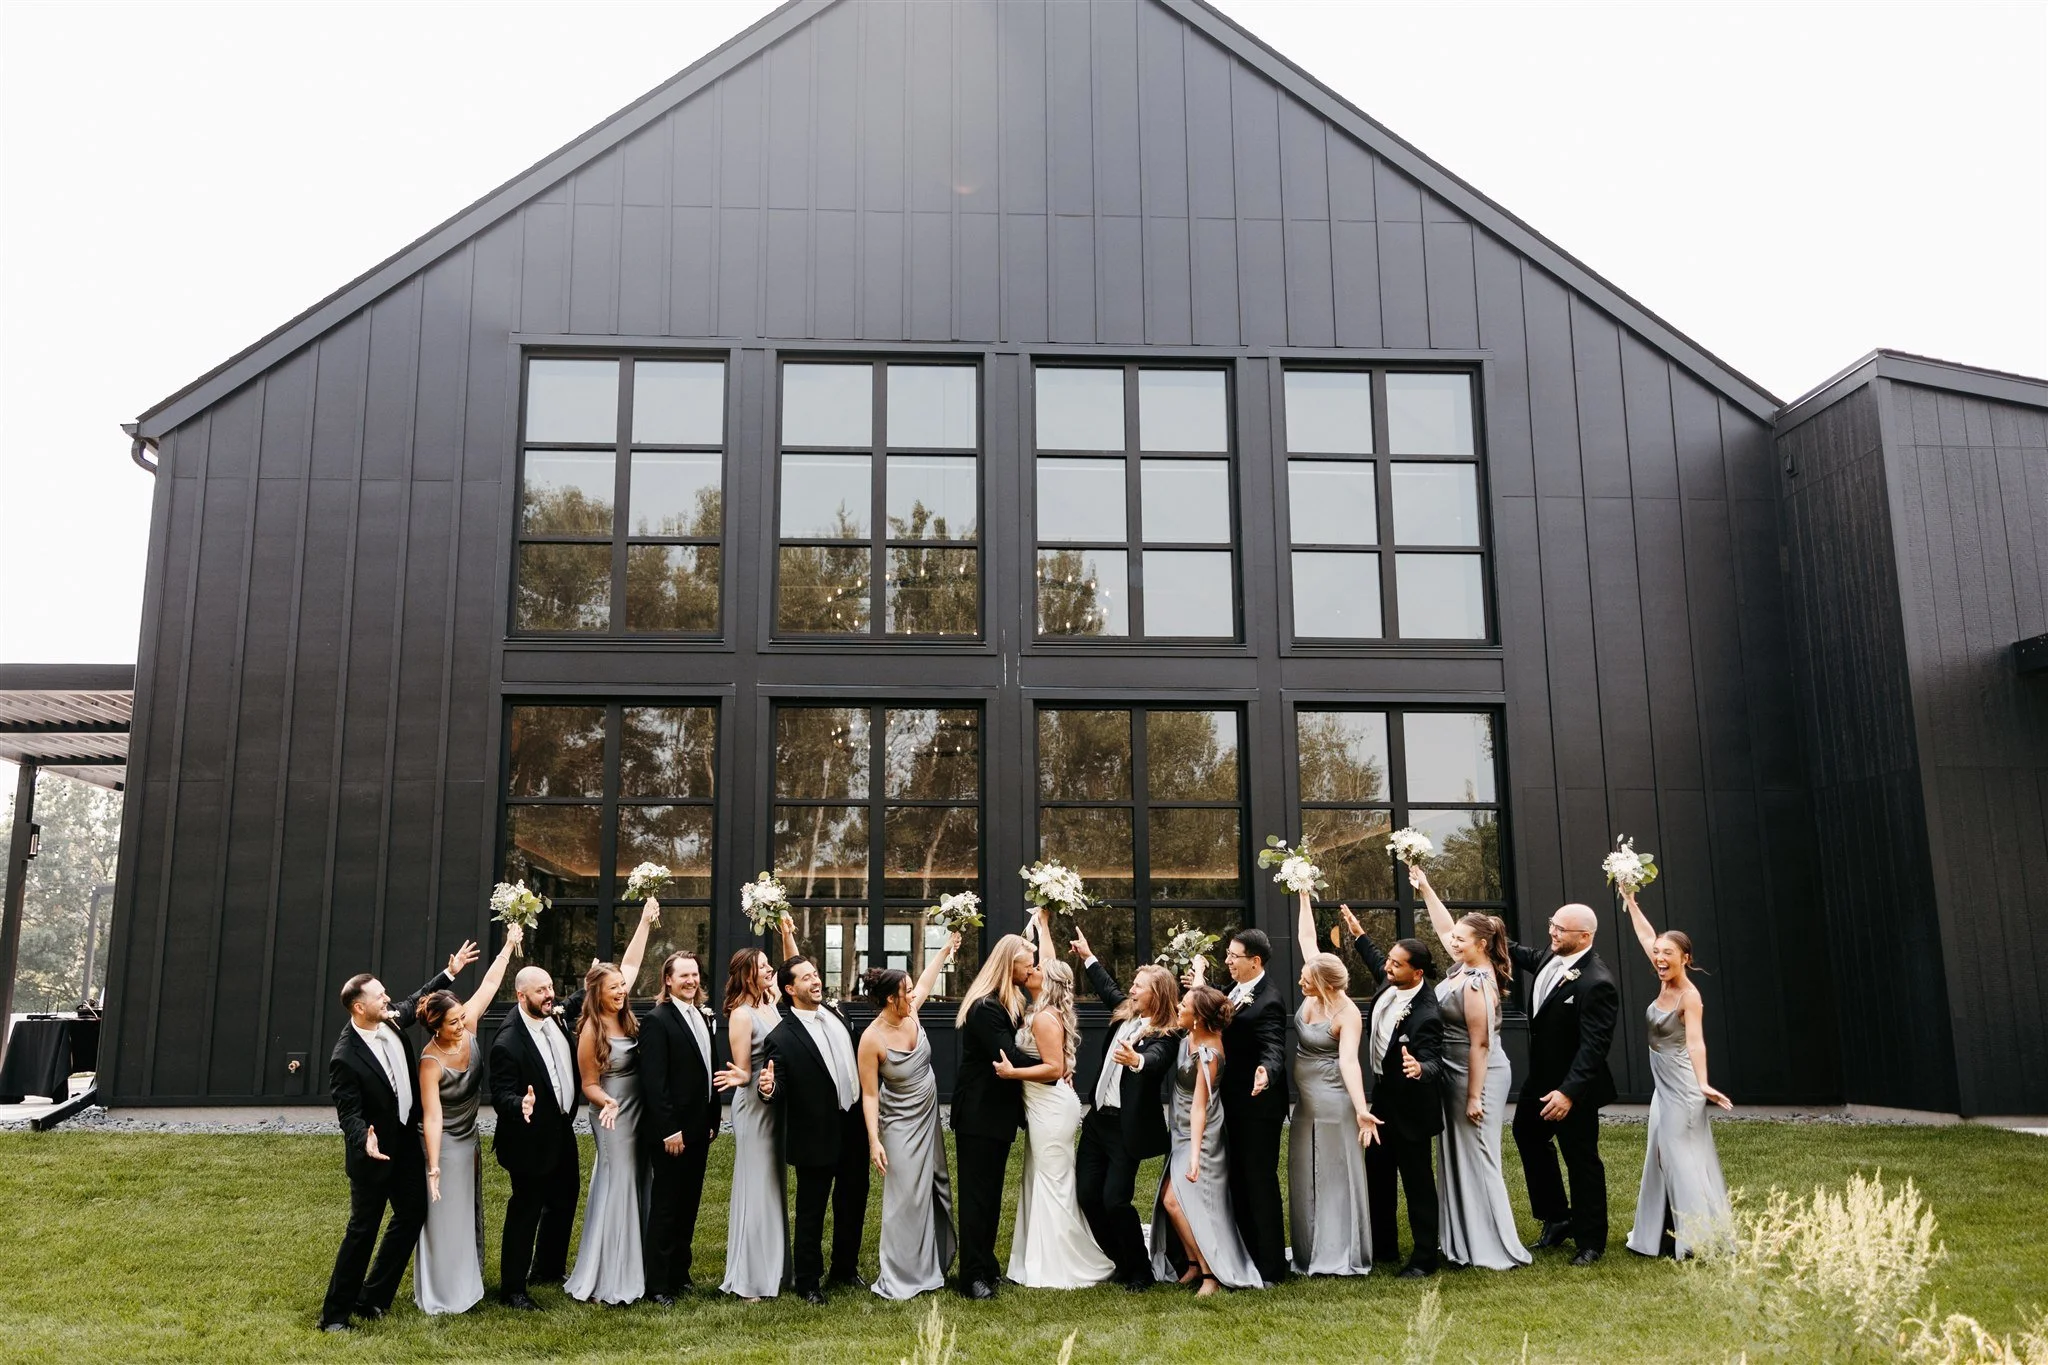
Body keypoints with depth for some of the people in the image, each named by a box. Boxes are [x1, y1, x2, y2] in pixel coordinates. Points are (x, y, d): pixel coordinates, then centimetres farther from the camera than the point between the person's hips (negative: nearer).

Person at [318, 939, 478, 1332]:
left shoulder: (391, 1019, -7)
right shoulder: (345, 1058, -26)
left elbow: (416, 1001, 16)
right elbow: (349, 1113, -23)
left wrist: (450, 972, 19)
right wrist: (364, 1140, -41)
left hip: (407, 1141, 8)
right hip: (375, 1153, -8)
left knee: (413, 1213, 13)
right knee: (362, 1231, 1)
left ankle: (373, 1298, 26)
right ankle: (335, 1312, 16)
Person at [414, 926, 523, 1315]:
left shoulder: (468, 1028, -14)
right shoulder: (431, 1061, -29)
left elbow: (489, 983, -6)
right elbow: (433, 1117, -30)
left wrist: (510, 945, -5)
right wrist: (433, 1168, -31)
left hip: (469, 1137, 7)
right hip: (444, 1143, -7)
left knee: (468, 1212, 20)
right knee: (444, 1217, 3)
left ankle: (465, 1281, 36)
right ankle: (440, 1294, 17)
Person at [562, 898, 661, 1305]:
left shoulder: (625, 1018, 1)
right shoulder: (591, 1031, -15)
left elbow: (630, 963, 8)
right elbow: (589, 1084, -10)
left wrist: (646, 922, 11)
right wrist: (607, 1103, -30)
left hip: (639, 1115, 7)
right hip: (614, 1117, -7)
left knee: (638, 1191, 12)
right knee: (614, 1191, -3)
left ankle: (632, 1271, 22)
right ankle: (603, 1283, 4)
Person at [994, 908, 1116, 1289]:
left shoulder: (1043, 1017, -18)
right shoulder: (1048, 1008, 7)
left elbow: (1055, 1068, -22)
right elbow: (1049, 963, 20)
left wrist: (1012, 1072, -23)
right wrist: (1041, 924, 28)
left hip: (1052, 1107, -9)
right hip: (1044, 1105, 9)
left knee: (1052, 1182, -3)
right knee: (1046, 1181, 14)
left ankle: (1058, 1268, 4)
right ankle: (1054, 1260, 21)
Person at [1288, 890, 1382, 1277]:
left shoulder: (1347, 1014, -21)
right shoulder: (1313, 993, -3)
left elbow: (1348, 1061, -31)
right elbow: (1307, 937, 5)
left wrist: (1361, 1109, -41)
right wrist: (1303, 896, 6)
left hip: (1333, 1101, -8)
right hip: (1305, 1100, 8)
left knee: (1335, 1176, 0)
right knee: (1305, 1177, 13)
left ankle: (1343, 1256, 8)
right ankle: (1313, 1253, 22)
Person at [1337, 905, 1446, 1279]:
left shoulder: (1425, 1014, -32)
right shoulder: (1390, 985, -7)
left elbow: (1434, 1061, -35)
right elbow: (1376, 964, 17)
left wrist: (1420, 1068, -57)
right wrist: (1358, 934, 20)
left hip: (1410, 1106, -9)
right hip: (1383, 1097, 10)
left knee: (1417, 1180, 4)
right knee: (1377, 1174, 18)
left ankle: (1424, 1257, 17)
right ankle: (1383, 1247, 32)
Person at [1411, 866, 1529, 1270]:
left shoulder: (1476, 984, -21)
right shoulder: (1465, 966, 3)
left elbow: (1480, 1044, -21)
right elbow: (1445, 928, 20)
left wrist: (1474, 1097, -20)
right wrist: (1425, 889, 19)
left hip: (1475, 1077, -10)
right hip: (1453, 1074, 10)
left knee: (1477, 1157, -5)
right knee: (1457, 1157, 14)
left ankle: (1496, 1250, 2)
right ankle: (1467, 1241, 22)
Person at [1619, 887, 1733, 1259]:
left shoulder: (1689, 995, -18)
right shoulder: (1665, 983, 3)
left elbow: (1695, 1040, -31)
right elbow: (1647, 937, 13)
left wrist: (1703, 1083, -43)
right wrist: (1630, 902, 17)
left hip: (1681, 1086, -9)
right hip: (1663, 1085, 9)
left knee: (1683, 1158, -7)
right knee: (1662, 1157, 12)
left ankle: (1700, 1238, -2)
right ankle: (1668, 1235, 20)